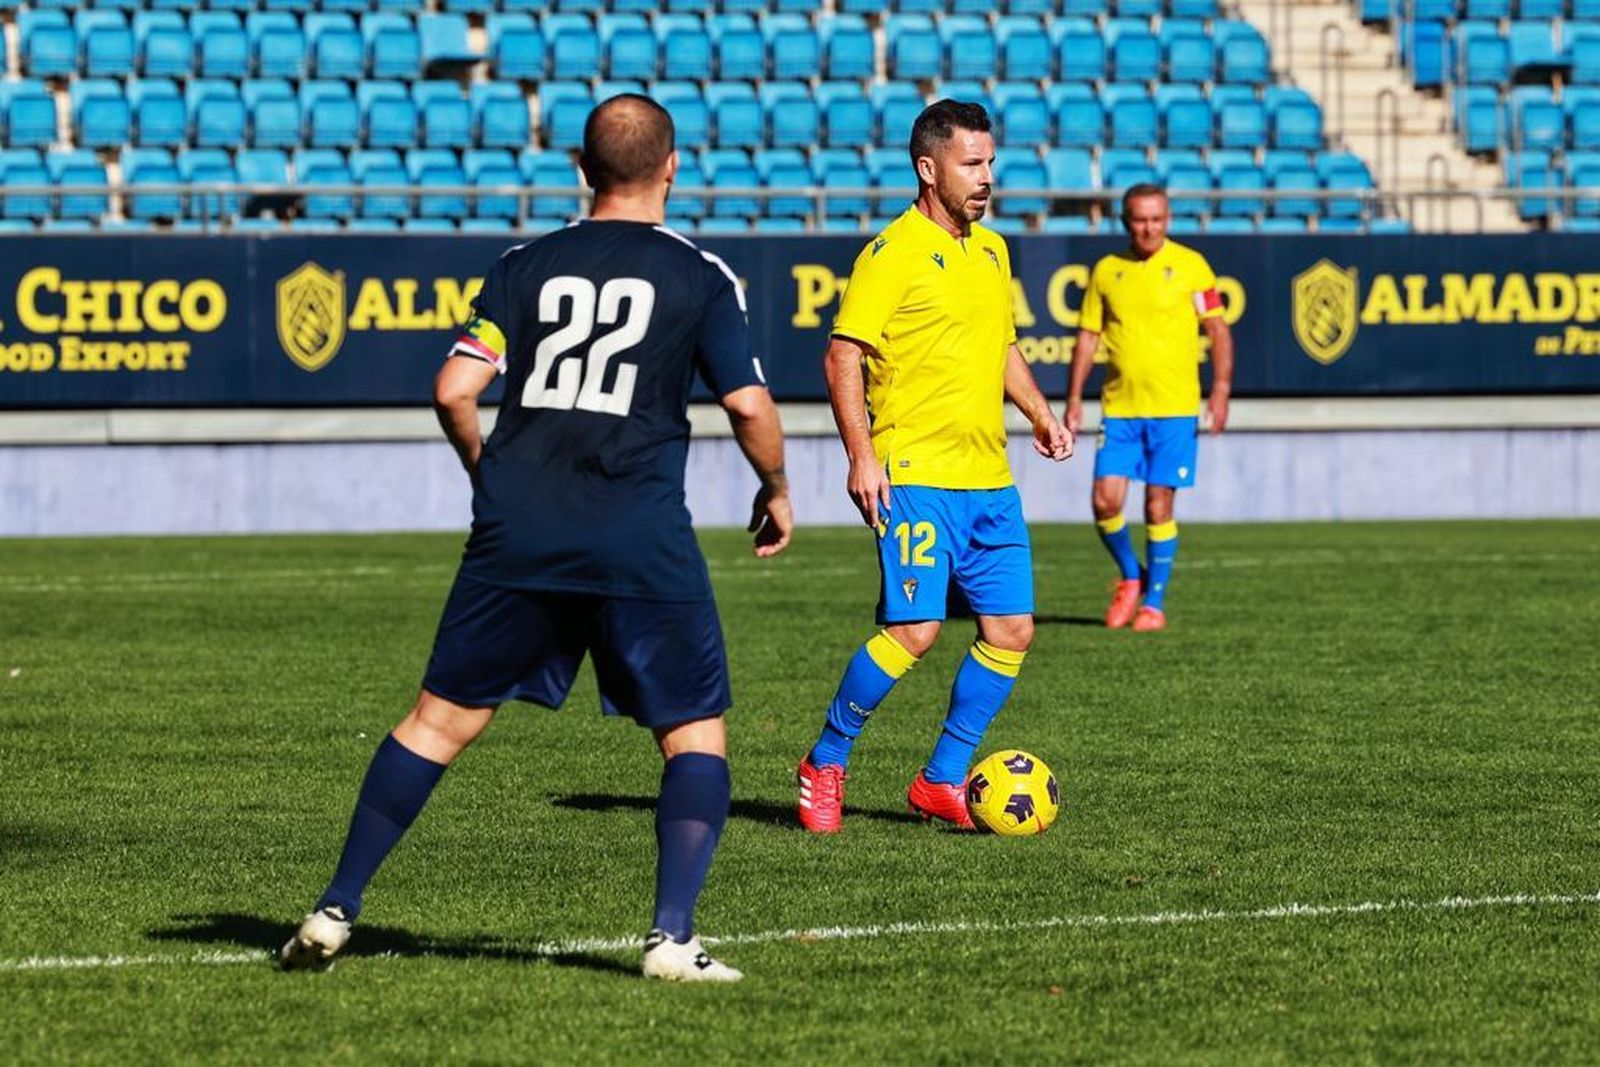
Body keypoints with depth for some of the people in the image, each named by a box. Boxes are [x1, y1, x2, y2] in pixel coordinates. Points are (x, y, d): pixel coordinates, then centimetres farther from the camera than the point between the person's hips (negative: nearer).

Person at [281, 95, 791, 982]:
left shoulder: (528, 265, 9)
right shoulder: (699, 277, 2)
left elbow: (455, 389, 2)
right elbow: (750, 405, -3)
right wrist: (776, 493, 16)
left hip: (516, 534, 3)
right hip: (639, 541, -3)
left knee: (440, 718, 11)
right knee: (696, 733, 8)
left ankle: (335, 910, 13)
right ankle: (672, 936, -6)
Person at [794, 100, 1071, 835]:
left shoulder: (991, 250, 16)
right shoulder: (893, 253, -8)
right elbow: (843, 356, -11)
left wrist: (1039, 413, 13)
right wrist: (861, 456, -19)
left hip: (989, 479, 8)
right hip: (916, 477, -8)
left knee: (1012, 629, 4)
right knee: (913, 629, -14)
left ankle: (943, 781, 14)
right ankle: (824, 764, 5)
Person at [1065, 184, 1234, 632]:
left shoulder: (1189, 265, 0)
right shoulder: (1106, 271, 8)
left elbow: (1218, 330, 2)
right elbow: (1088, 336, 13)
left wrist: (1221, 388, -8)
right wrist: (1075, 397, 6)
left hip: (1173, 408, -3)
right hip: (1119, 406, 3)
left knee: (1159, 505, -1)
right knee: (1106, 499, -6)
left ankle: (1154, 601, 10)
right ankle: (1130, 577, 19)